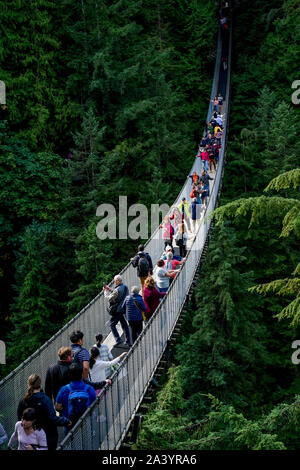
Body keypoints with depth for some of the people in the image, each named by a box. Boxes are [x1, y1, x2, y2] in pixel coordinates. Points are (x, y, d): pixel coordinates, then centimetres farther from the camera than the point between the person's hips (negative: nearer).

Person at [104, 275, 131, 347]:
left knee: (112, 324, 2)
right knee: (124, 324, 16)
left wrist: (106, 291, 1)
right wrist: (110, 289, 17)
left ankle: (118, 339, -7)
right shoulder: (125, 287, 5)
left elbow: (110, 298, -14)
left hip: (117, 310, -8)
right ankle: (128, 341, 17)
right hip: (124, 309, 8)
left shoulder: (117, 290, -22)